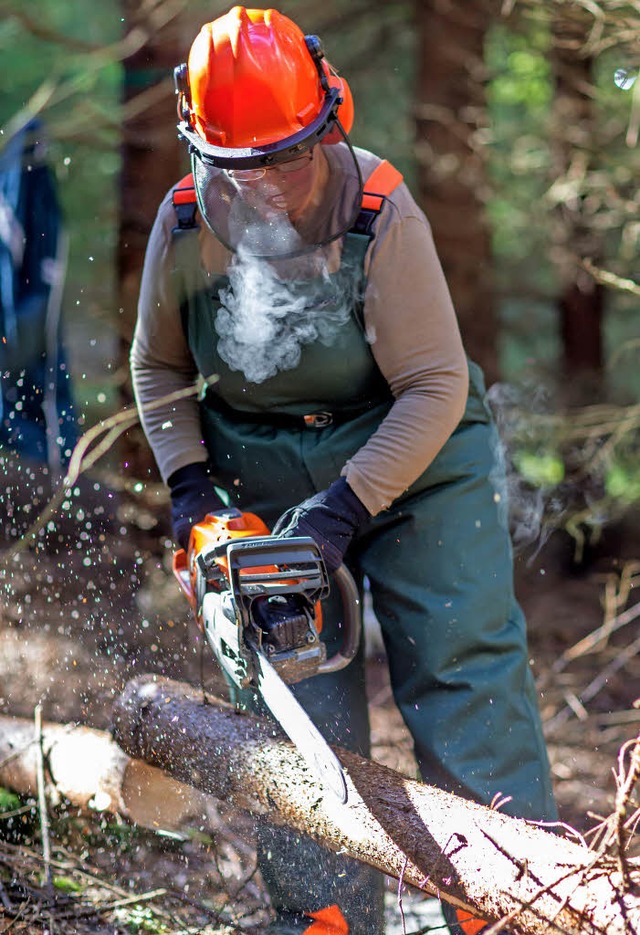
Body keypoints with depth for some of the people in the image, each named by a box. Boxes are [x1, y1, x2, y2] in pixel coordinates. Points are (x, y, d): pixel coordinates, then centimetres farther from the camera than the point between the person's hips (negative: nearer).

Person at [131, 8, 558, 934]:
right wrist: (189, 485, -6)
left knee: (462, 662, -11)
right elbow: (158, 369, 7)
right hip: (266, 471, 3)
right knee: (296, 695, -1)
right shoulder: (185, 224, -10)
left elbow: (435, 388, -21)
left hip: (410, 452, -3)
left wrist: (346, 508, -28)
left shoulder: (382, 215, -22)